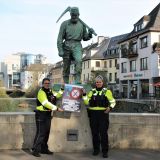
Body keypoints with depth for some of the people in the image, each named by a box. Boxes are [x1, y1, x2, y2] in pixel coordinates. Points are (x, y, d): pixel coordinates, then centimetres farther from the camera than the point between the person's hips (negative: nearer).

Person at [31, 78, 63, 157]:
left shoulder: (50, 91, 12)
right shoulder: (41, 92, -15)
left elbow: (57, 95, 25)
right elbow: (46, 103, -24)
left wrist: (62, 89, 10)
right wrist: (56, 108, -25)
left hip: (48, 114, 9)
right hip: (41, 114, -9)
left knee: (46, 133, 14)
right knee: (40, 133, -10)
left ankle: (44, 149, 25)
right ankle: (35, 150, -3)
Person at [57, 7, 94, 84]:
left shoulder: (82, 24, 11)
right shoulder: (65, 24, 4)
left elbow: (85, 38, 17)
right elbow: (60, 38, 1)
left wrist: (89, 34, -4)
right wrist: (60, 50, -8)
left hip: (77, 46, 1)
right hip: (67, 45, 0)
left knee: (79, 60, -26)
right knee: (66, 66, 2)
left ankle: (77, 81, -28)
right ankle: (66, 84, 14)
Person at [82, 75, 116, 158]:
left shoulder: (107, 91, 3)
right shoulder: (92, 91, 12)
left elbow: (113, 101, 4)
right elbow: (87, 102, 7)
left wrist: (110, 107, -13)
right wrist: (84, 94, -5)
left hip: (103, 114, -3)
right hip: (93, 114, 3)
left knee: (103, 133, -3)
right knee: (94, 133, 9)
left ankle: (105, 151, 5)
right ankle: (96, 149, 22)